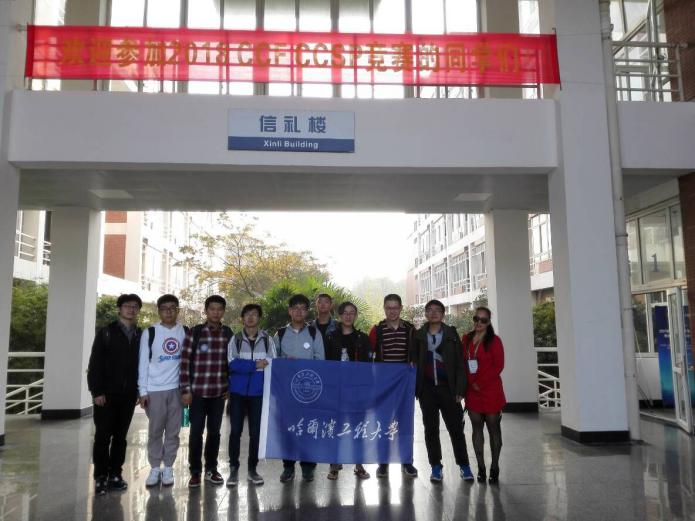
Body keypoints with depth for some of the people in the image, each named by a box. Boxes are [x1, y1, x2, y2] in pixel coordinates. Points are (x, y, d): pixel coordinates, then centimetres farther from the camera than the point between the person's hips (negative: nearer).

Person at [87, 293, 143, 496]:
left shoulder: (140, 336, 9)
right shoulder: (106, 332, 0)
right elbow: (95, 363, -5)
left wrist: (139, 391, 3)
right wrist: (96, 391, -12)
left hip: (128, 395, 3)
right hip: (107, 394, -3)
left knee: (120, 436, 9)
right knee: (103, 436, 1)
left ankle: (115, 474, 18)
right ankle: (100, 477, 10)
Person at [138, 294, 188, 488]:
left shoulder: (185, 332, 5)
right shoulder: (149, 333, 0)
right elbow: (143, 363, 0)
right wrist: (143, 391, -5)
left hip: (177, 389, 1)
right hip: (155, 389, -1)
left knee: (173, 431, 7)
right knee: (155, 431, 5)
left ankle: (168, 468, 17)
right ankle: (155, 468, 17)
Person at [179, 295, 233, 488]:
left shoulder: (228, 334, 4)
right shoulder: (194, 333, -5)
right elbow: (185, 362, -6)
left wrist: (230, 387, 7)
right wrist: (185, 389, -9)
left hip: (219, 392, 3)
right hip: (198, 391, -3)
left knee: (214, 431, 12)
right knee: (196, 432, 4)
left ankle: (211, 469, 25)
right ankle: (195, 472, 16)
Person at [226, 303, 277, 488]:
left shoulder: (267, 339, 3)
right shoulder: (235, 339, 1)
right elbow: (232, 364, -11)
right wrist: (255, 365, -15)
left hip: (258, 391, 1)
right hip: (238, 391, 0)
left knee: (256, 431, 7)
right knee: (235, 431, 3)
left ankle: (252, 469, 20)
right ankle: (233, 469, 15)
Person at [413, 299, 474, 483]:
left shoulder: (451, 334, 3)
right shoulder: (418, 336, 6)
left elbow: (460, 363, 0)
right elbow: (414, 362, 6)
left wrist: (460, 389, -7)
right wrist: (415, 388, -1)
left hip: (448, 388, -1)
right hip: (427, 390, 1)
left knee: (455, 427, 2)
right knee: (431, 428, 7)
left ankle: (464, 465, 15)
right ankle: (436, 467, 17)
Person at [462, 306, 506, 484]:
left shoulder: (494, 341, -4)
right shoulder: (466, 340, 9)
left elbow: (498, 366, -8)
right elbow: (462, 363, 10)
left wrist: (480, 383, -10)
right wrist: (471, 383, -3)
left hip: (490, 390, -4)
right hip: (472, 390, 4)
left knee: (493, 427, 2)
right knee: (477, 427, 7)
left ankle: (494, 467, 11)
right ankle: (481, 467, 13)